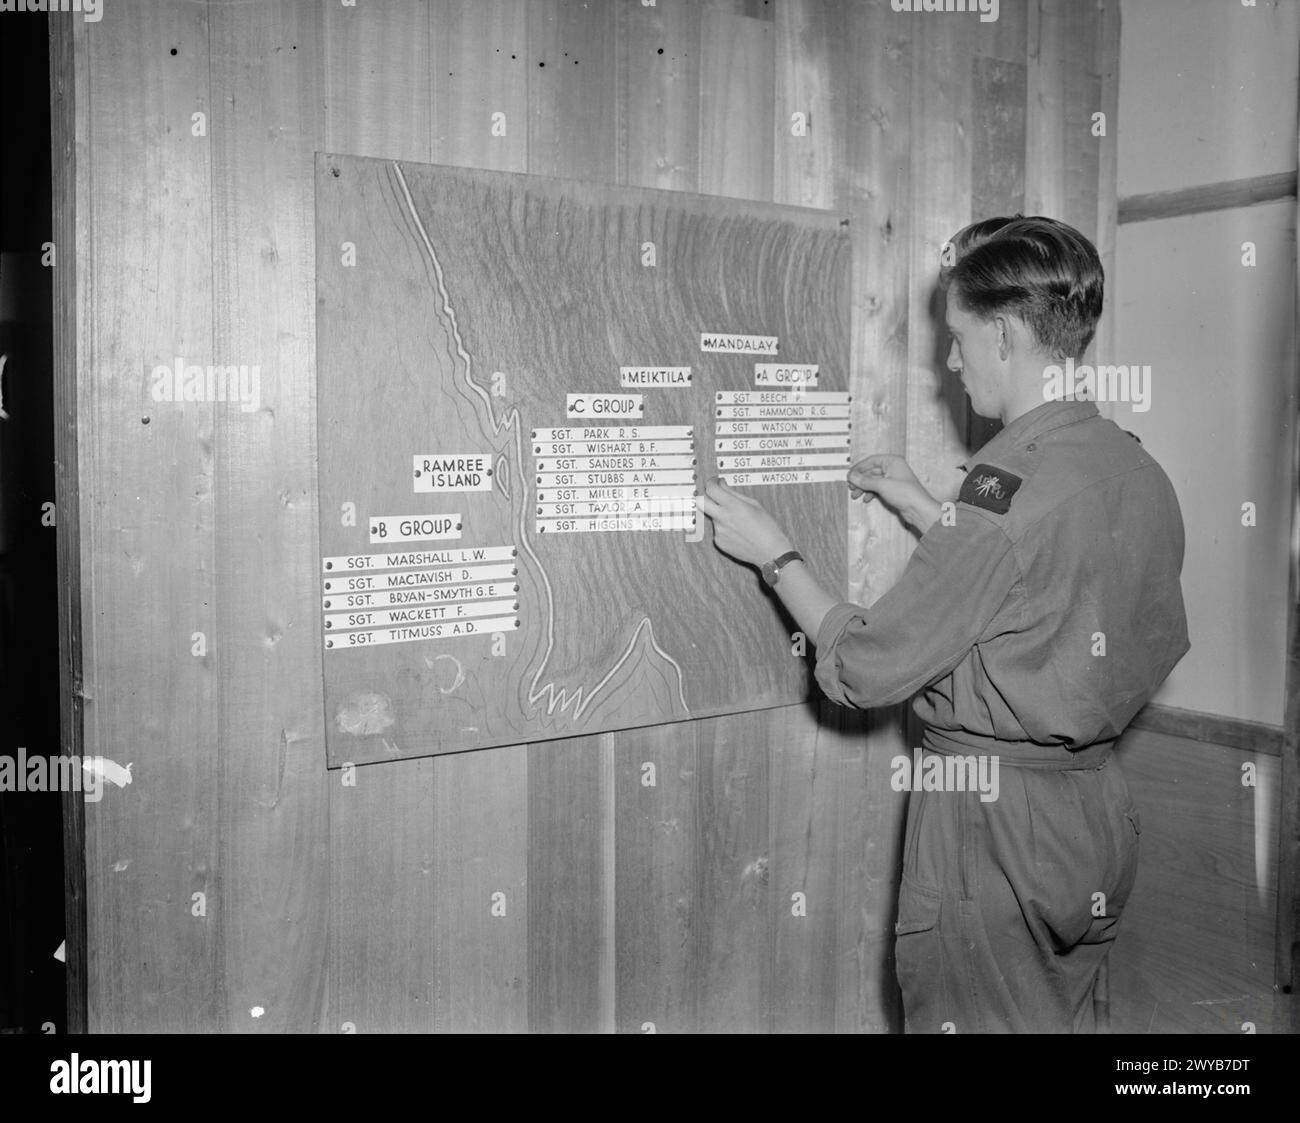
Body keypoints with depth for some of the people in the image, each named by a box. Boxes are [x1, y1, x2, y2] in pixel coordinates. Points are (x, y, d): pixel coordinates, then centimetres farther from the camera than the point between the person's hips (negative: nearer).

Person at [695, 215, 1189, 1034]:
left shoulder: (1011, 485, -23)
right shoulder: (1139, 470, 2)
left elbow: (867, 669, -19)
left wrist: (774, 554, -6)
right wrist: (929, 515, 15)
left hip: (993, 819, -8)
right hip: (1096, 806, 8)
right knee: (1065, 1015, 22)